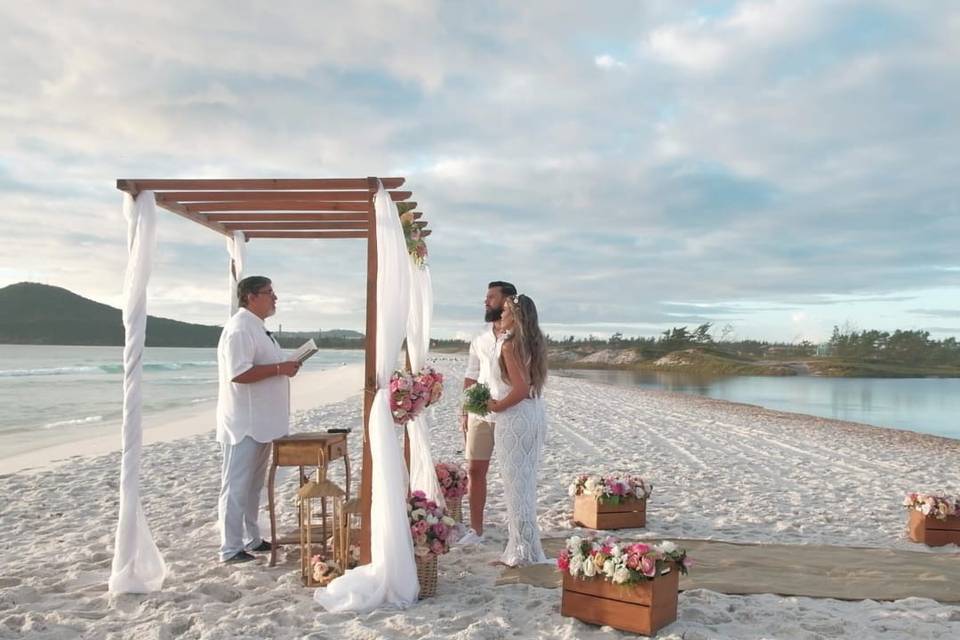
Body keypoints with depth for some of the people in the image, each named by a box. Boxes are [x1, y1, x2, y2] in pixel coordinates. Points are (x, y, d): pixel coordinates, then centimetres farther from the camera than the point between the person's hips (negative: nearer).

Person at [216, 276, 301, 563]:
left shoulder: (257, 327, 16)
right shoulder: (240, 328, -17)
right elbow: (239, 373, -26)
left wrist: (285, 367, 12)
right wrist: (279, 368, -21)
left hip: (260, 423, 10)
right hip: (243, 424, -10)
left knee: (253, 485, 18)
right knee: (237, 486, -2)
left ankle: (251, 539, 28)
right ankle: (230, 549, 6)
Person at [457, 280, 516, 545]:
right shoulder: (480, 340, 11)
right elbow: (471, 377, 13)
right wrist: (464, 411, 8)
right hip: (480, 414, 5)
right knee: (474, 470, 7)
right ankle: (476, 530, 19)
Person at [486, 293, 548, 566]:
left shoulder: (510, 345, -15)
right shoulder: (535, 343, 9)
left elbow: (521, 389, -23)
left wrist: (497, 406, -10)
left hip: (515, 417, -8)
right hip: (537, 414, 9)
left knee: (515, 483, 1)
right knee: (528, 482, 16)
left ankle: (523, 551, 8)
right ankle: (528, 546, 25)